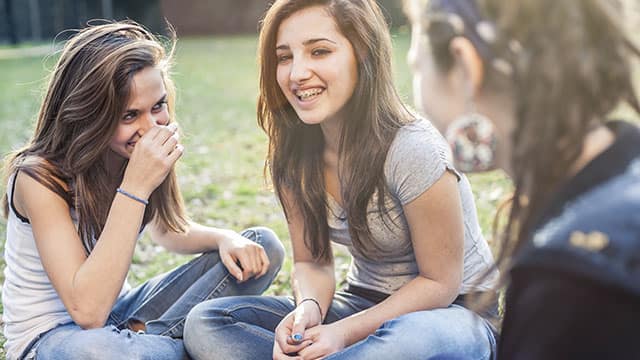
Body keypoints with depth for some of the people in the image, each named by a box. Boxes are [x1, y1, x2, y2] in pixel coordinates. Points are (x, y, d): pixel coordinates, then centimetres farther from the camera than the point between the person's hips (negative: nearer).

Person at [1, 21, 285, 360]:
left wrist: (225, 238, -11)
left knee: (262, 246, -3)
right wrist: (134, 187, -35)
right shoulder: (40, 177, -24)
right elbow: (87, 310, -32)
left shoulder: (144, 153, -7)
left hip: (117, 311, 7)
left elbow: (170, 231, 12)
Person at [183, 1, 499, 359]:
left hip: (452, 312, -5)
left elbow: (438, 283, -16)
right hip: (364, 303, 6)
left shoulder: (413, 151, -24)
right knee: (206, 322, -12)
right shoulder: (293, 156, -6)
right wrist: (309, 309, -20)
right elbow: (313, 261, 3)